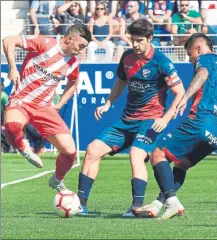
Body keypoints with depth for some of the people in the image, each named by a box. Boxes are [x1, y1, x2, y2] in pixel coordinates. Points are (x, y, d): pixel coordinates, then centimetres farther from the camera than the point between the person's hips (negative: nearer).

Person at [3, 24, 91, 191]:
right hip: (21, 101, -5)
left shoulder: (72, 64, 8)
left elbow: (73, 83, 31)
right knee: (12, 126, -42)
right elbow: (9, 41, -12)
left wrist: (60, 104, 18)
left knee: (69, 150, -5)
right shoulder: (45, 44, -11)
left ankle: (58, 180, 25)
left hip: (44, 107, 6)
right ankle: (23, 149, -8)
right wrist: (12, 67, -19)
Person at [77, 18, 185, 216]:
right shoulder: (127, 57, 4)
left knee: (136, 155, -31)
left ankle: (137, 206, -31)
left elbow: (180, 93, -14)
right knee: (93, 150, -1)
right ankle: (81, 203, 5)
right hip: (127, 119, 7)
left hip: (150, 121, -7)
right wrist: (107, 105, 9)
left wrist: (166, 118, -24)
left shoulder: (161, 62, -15)